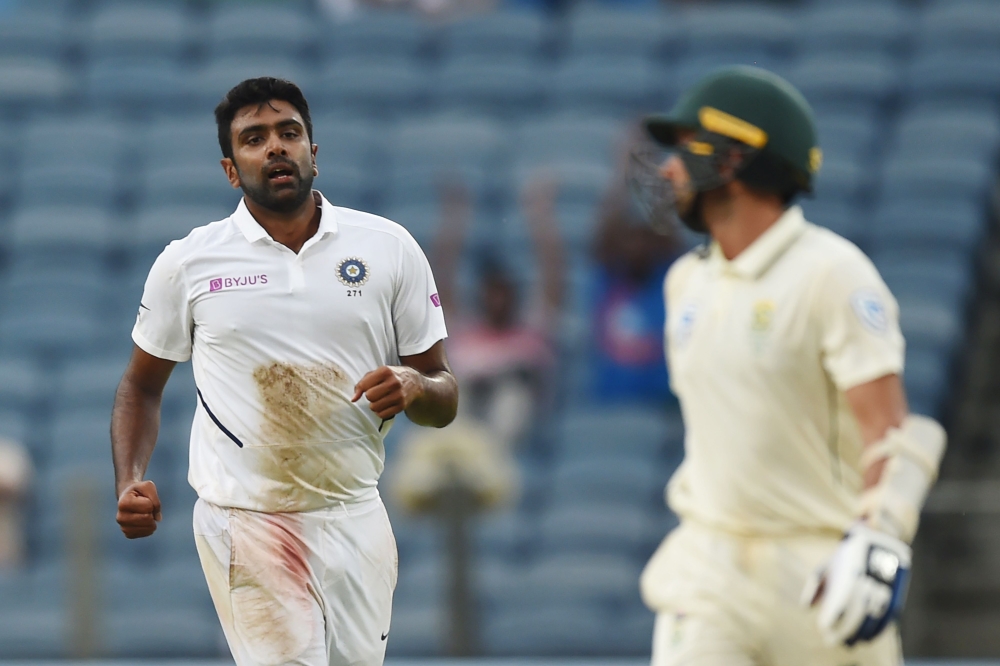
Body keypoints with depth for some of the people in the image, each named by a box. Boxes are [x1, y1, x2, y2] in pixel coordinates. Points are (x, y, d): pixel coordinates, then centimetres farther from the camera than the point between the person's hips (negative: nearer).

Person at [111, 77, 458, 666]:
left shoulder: (390, 247, 5)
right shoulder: (188, 262, 3)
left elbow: (445, 397, 9)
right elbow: (142, 386, 15)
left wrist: (414, 387, -15)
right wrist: (130, 482, -3)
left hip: (357, 523, 3)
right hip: (246, 526, -3)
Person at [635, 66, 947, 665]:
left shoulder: (833, 274, -11)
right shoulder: (688, 283, 12)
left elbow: (892, 434, -19)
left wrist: (877, 546, -32)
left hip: (820, 568, -6)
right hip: (709, 571, 6)